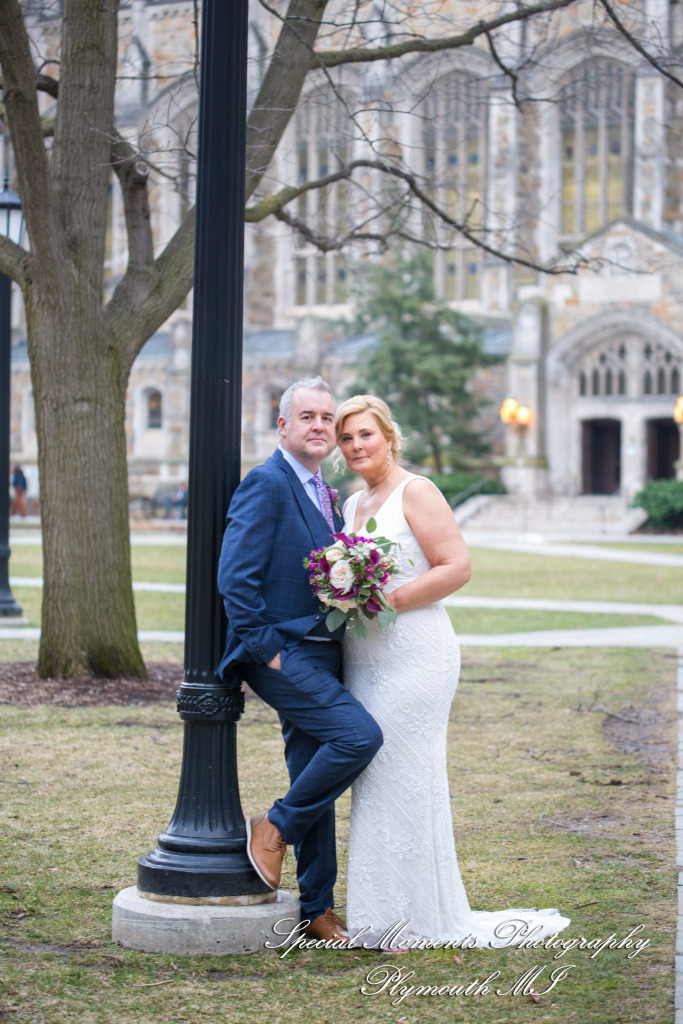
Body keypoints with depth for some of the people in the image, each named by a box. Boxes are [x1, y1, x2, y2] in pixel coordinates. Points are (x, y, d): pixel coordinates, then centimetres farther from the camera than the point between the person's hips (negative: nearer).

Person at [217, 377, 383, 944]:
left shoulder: (328, 496, 18)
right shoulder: (266, 485, -11)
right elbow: (236, 576, -17)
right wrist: (264, 650, -18)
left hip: (321, 656, 9)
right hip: (284, 653, -9)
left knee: (316, 784, 11)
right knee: (360, 734, -23)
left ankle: (317, 910, 18)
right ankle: (275, 826, -5)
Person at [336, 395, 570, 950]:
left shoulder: (415, 492, -7)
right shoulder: (353, 503, 17)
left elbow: (457, 566, -15)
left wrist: (389, 599, -18)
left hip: (414, 654, -8)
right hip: (363, 657, 8)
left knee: (404, 778, -5)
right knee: (373, 780, 8)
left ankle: (420, 921, 3)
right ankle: (384, 913, 15)